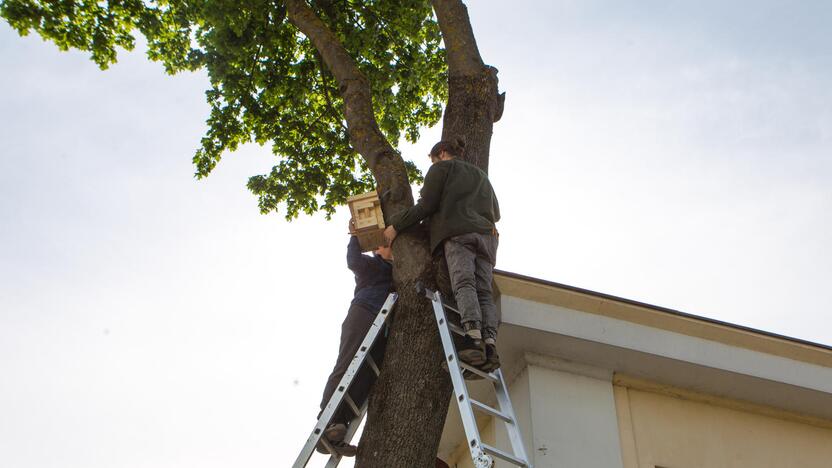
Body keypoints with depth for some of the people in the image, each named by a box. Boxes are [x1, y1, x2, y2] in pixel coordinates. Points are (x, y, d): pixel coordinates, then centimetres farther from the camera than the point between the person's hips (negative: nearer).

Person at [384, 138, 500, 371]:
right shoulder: (480, 174, 34)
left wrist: (395, 225, 9)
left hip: (458, 232, -5)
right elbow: (496, 212, 32)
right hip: (487, 234, 6)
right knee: (484, 291, -6)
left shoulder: (442, 167, 15)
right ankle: (490, 343, -26)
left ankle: (475, 340, -39)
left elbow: (426, 205, 4)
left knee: (464, 284, -19)